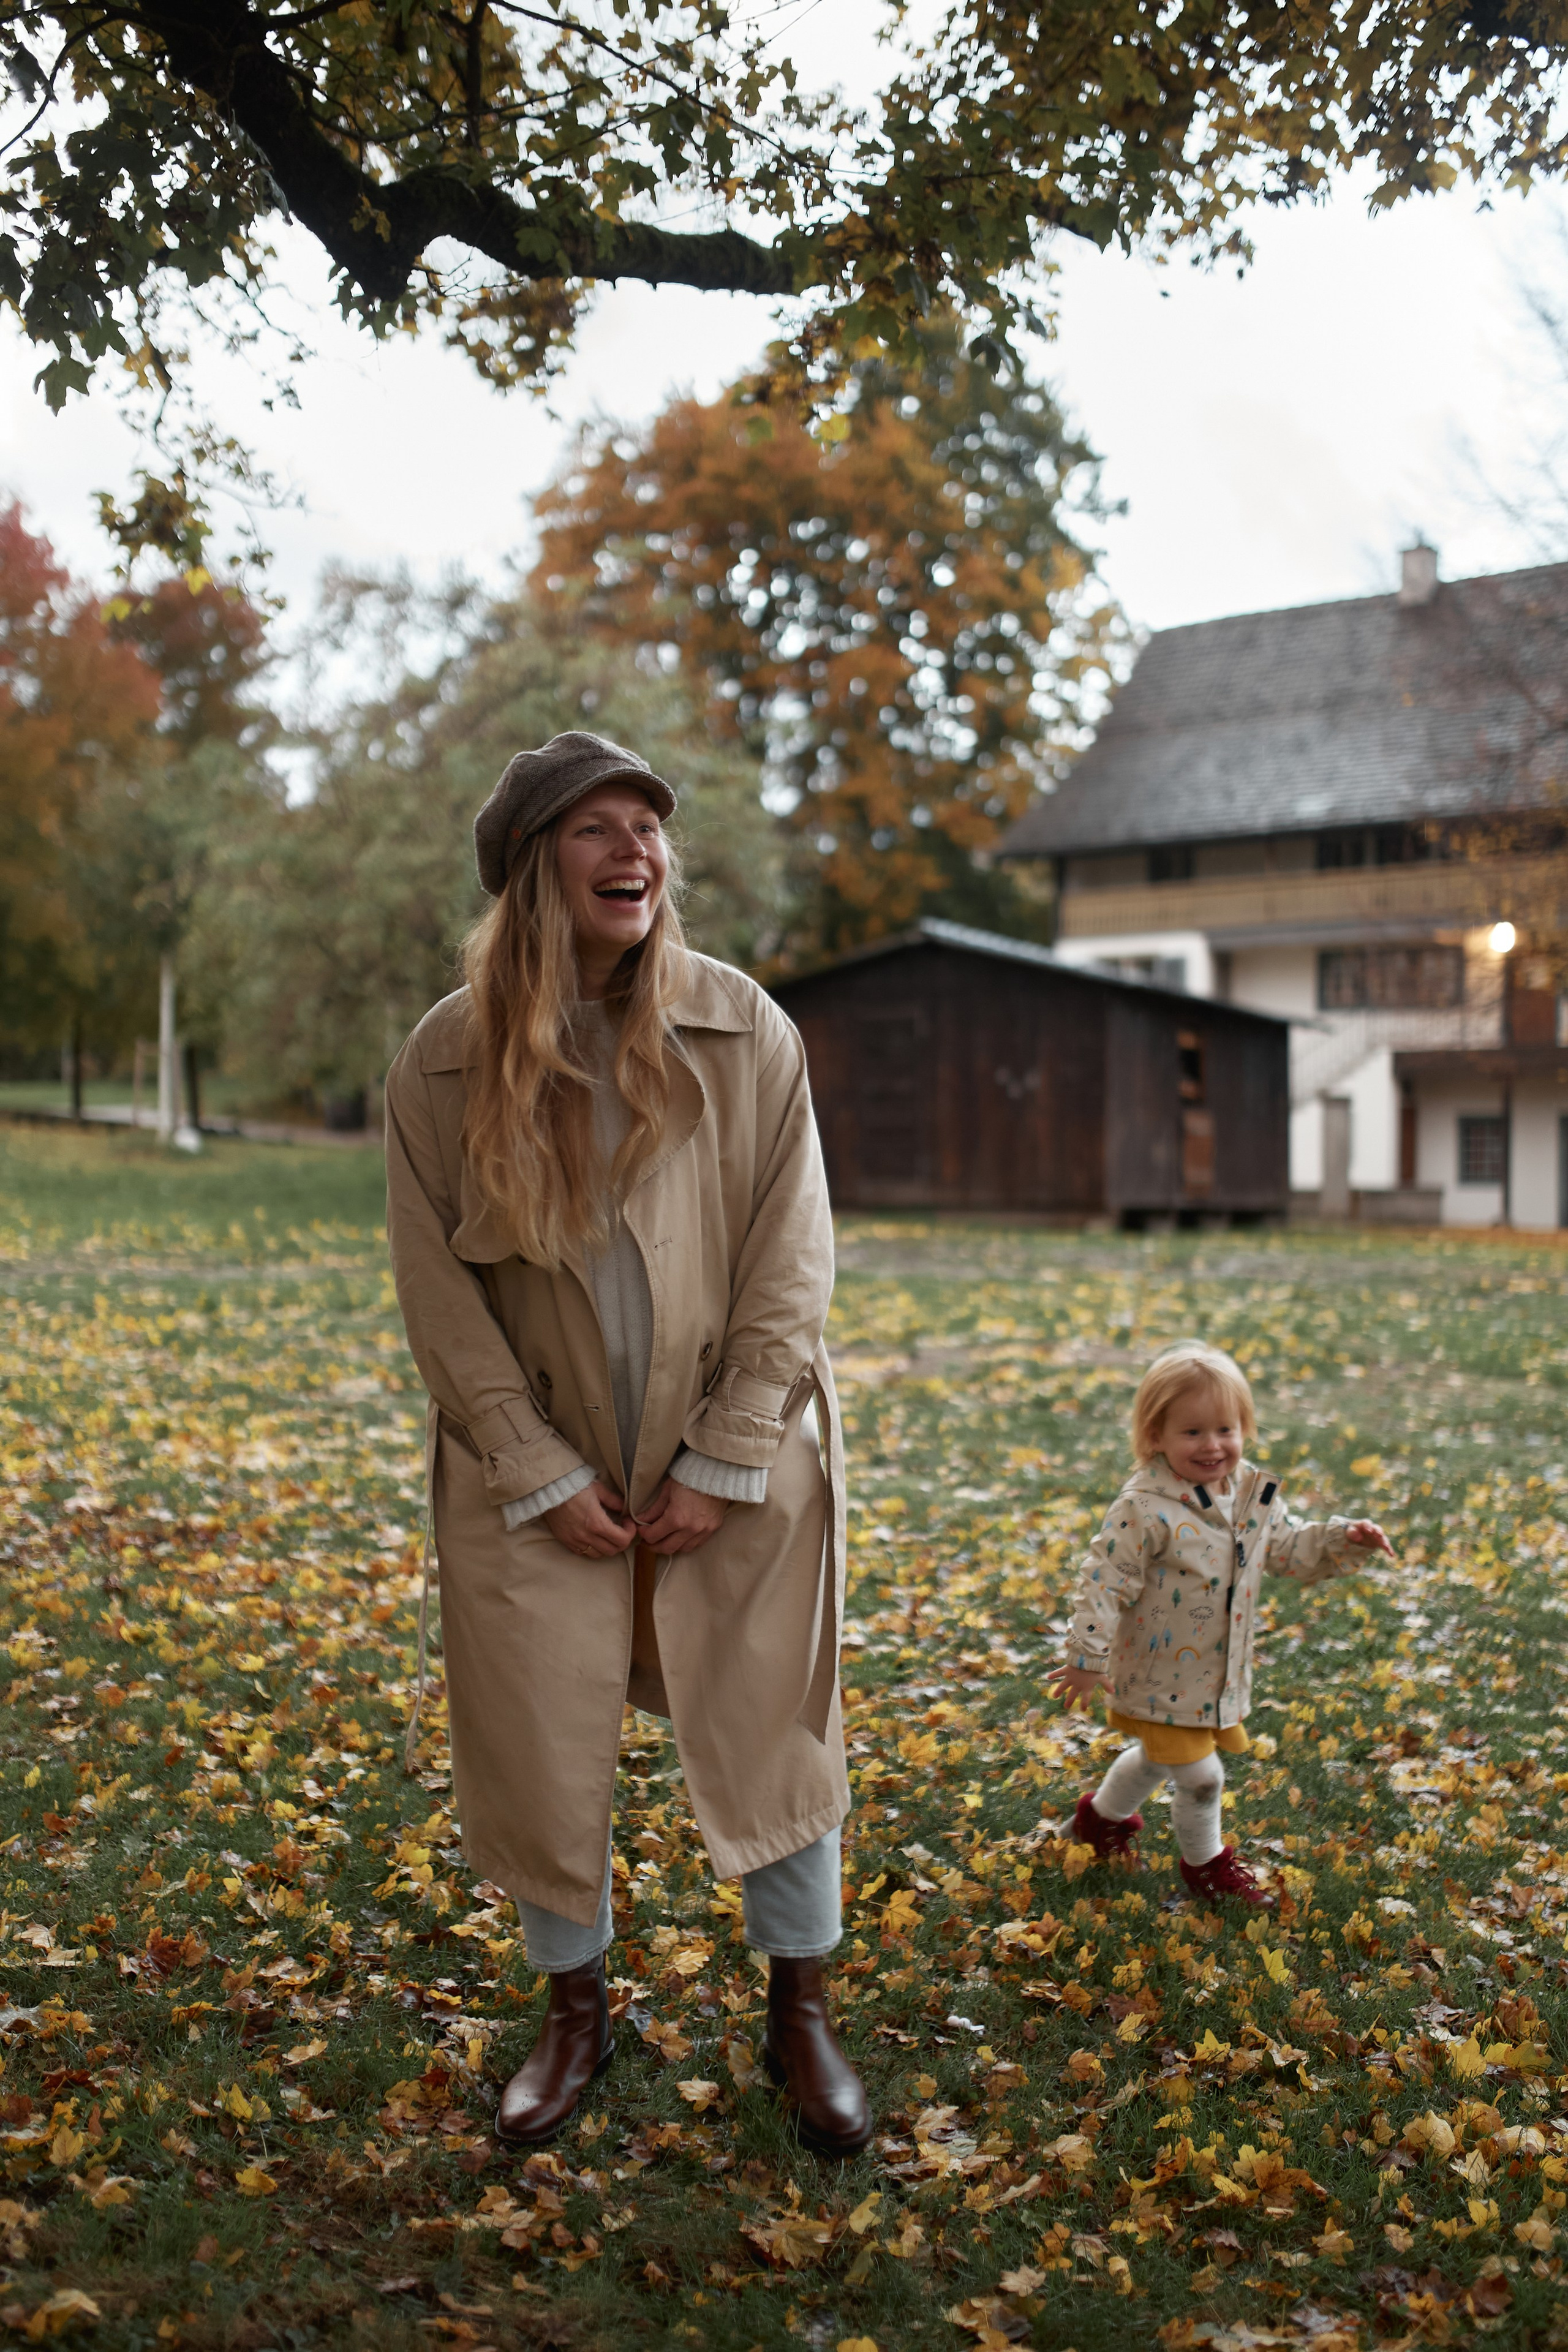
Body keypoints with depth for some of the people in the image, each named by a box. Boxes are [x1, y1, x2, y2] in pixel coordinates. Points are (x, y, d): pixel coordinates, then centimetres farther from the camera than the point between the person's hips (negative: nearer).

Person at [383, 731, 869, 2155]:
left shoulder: (744, 1031, -7)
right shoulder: (447, 1060, -8)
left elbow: (793, 1259, -6)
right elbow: (441, 1291, -5)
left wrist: (724, 1463, -10)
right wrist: (543, 1477, -9)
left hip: (738, 1466, 0)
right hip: (539, 1478, 1)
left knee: (772, 1743, 9)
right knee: (539, 1758, 9)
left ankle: (802, 2018, 30)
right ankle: (577, 2013, 34)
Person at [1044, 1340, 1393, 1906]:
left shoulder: (1253, 1494, -4)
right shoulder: (1145, 1509, -26)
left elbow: (1289, 1550, 9)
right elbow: (1105, 1582, -22)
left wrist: (1344, 1540, -7)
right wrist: (1088, 1659, -21)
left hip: (1219, 1674, 7)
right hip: (1162, 1679, -7)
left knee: (1157, 1756, 27)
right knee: (1200, 1777, 3)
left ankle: (1102, 1814, 54)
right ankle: (1205, 1863, 32)